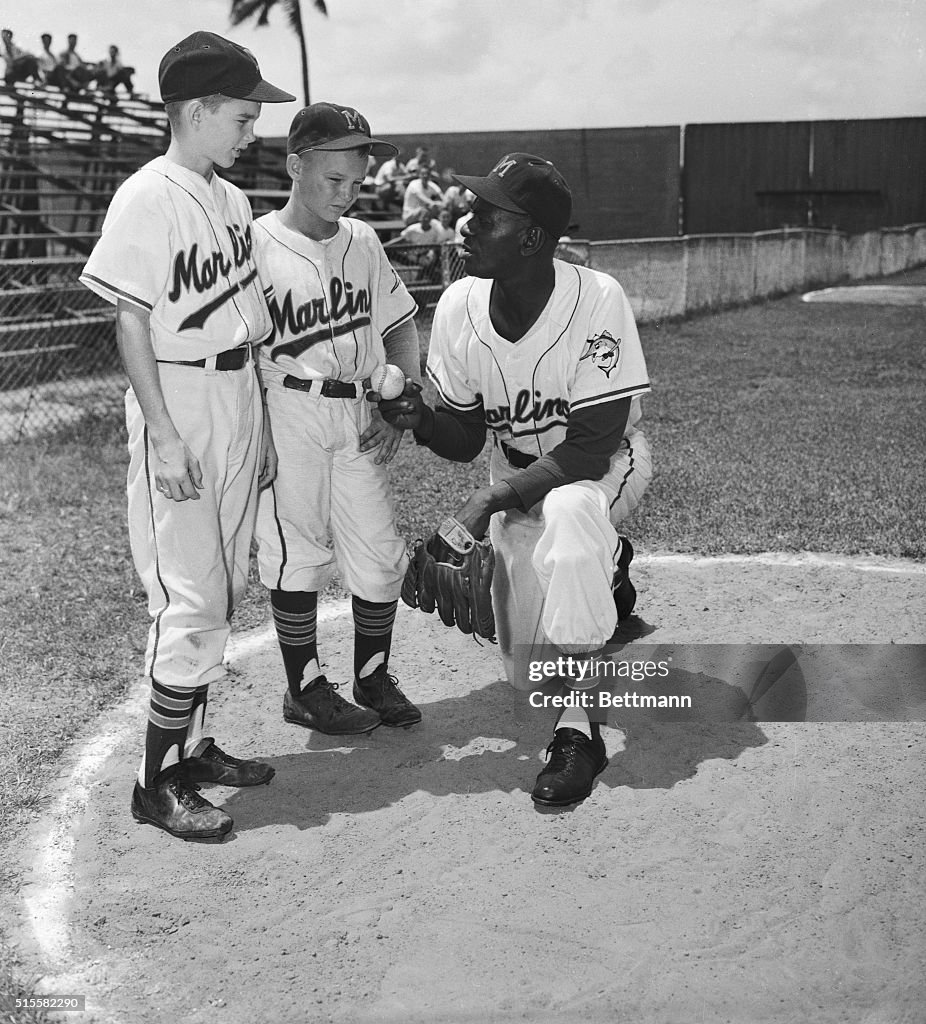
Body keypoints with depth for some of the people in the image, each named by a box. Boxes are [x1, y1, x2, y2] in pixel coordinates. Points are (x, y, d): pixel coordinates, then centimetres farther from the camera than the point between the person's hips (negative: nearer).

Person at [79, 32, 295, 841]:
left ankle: (192, 746, 25)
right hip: (180, 411, -8)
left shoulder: (231, 199, 12)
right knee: (193, 604, -7)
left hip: (240, 403, 8)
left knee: (222, 594, 12)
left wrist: (259, 424, 15)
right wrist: (163, 433, -18)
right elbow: (131, 324, -14)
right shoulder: (145, 200, -12)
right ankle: (158, 783, 4)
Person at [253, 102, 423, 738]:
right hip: (289, 415, -5)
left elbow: (400, 325, 17)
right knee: (298, 552, 2)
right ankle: (305, 689, 19)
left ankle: (374, 678, 25)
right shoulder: (256, 245, -7)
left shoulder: (363, 241, 10)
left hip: (363, 420, 5)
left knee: (380, 555, 6)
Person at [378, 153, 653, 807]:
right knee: (527, 671, 5)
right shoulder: (459, 307, -15)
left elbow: (591, 448, -29)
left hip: (606, 463, -4)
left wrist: (495, 498, -33)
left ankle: (580, 730, -28)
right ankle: (605, 568, 38)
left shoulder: (596, 300, -29)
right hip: (519, 474, 5)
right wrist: (421, 420, -27)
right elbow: (466, 440, -6)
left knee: (567, 513, -42)